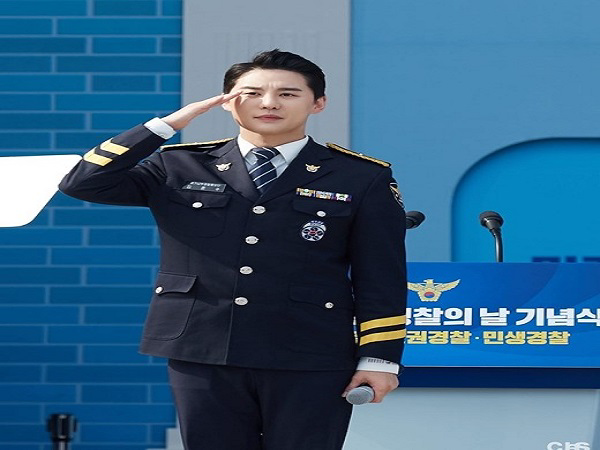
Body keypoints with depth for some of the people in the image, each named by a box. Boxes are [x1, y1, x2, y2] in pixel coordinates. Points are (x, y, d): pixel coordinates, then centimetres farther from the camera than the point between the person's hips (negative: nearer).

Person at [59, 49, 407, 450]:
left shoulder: (363, 177, 5)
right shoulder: (179, 167, 7)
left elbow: (381, 279, 3)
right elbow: (84, 184, -3)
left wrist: (379, 357, -4)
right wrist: (167, 125, -5)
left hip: (310, 359, -1)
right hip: (202, 355, 2)